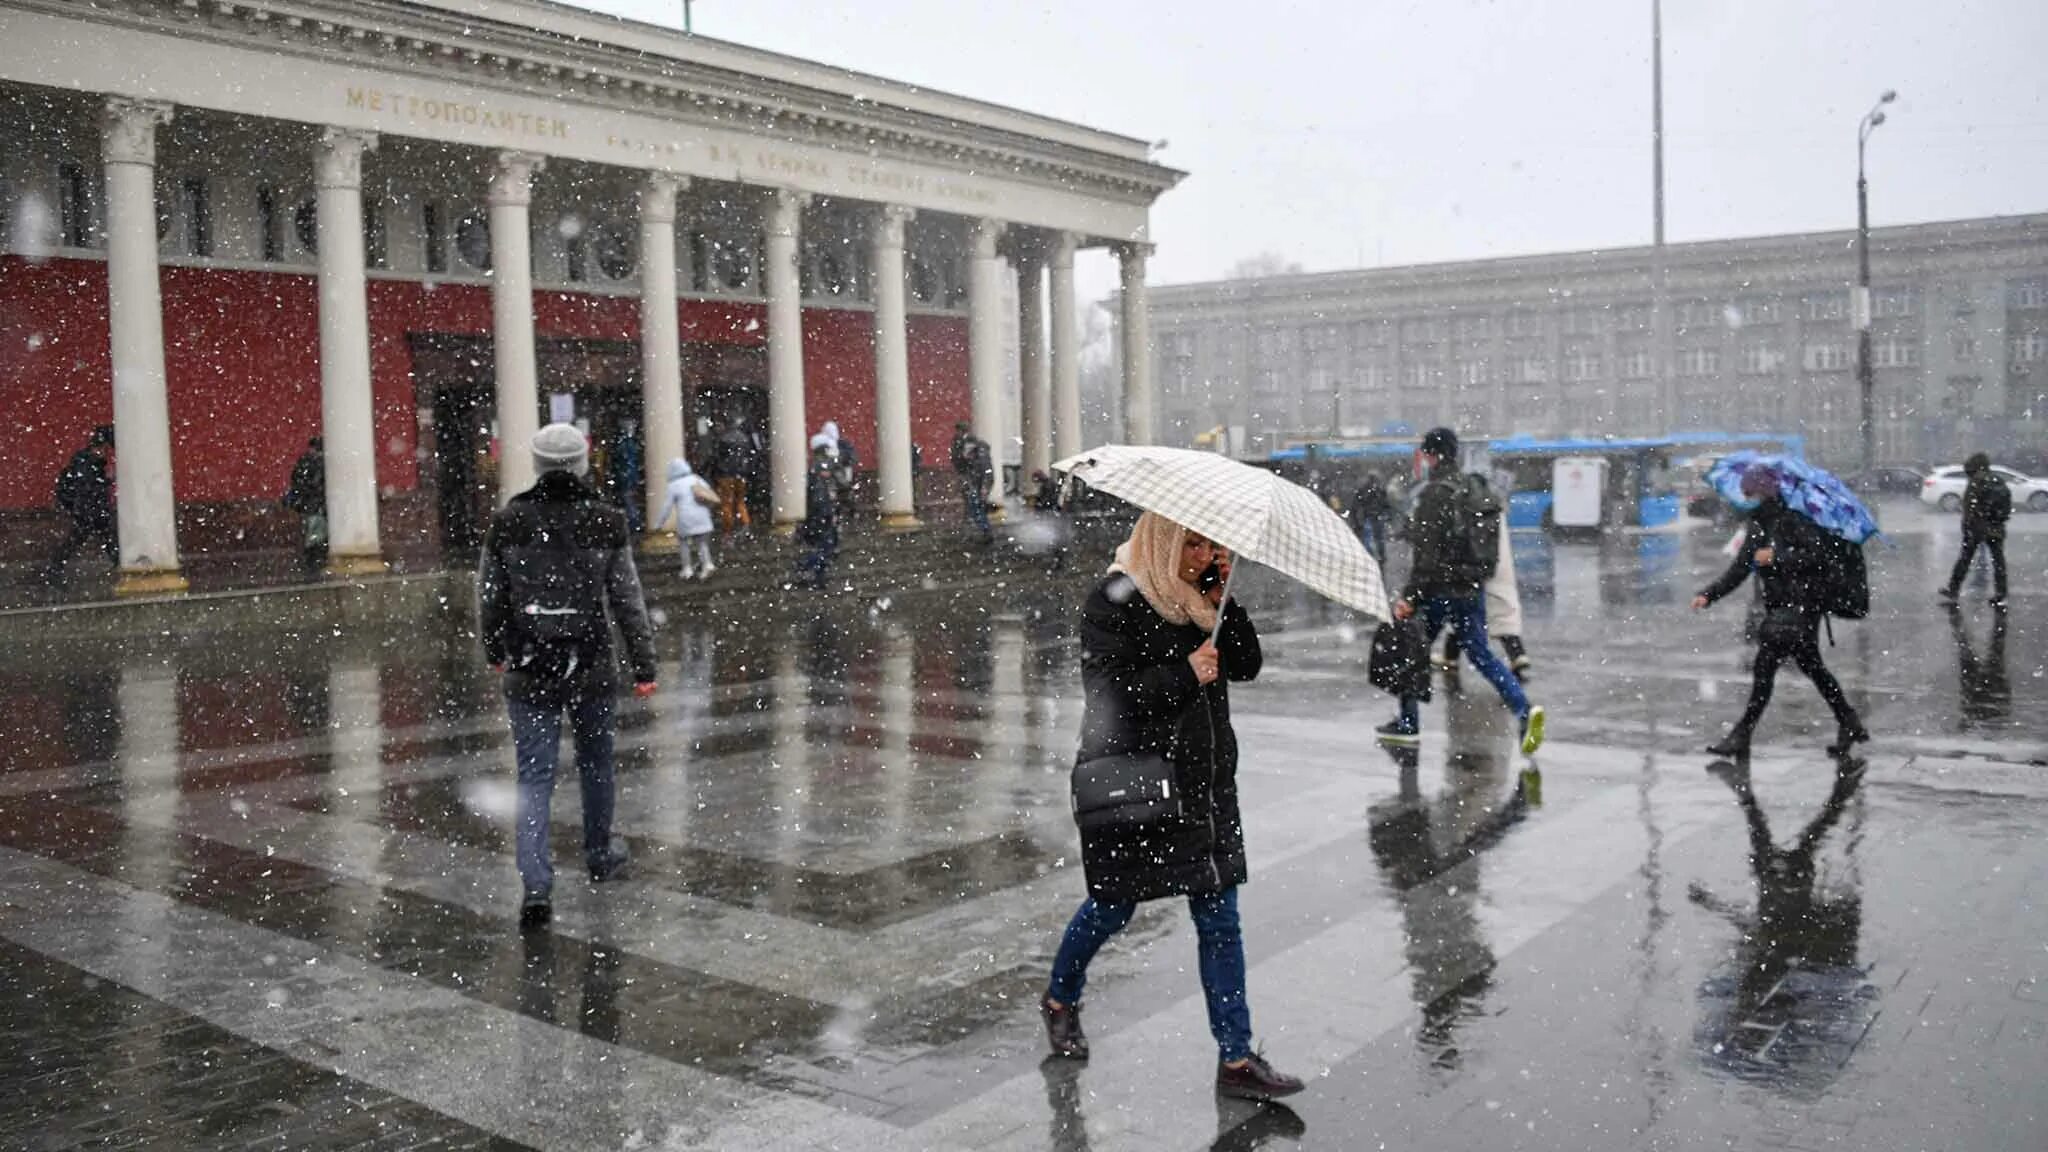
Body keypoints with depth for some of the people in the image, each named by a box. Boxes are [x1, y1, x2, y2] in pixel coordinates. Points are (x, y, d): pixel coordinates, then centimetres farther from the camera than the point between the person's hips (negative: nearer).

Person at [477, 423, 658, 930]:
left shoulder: (507, 523, -3)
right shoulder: (606, 522, -6)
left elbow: (488, 598, 6)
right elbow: (628, 600, -4)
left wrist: (494, 652, 23)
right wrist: (644, 667, 3)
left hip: (528, 669, 0)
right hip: (591, 667, 0)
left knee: (534, 777, 2)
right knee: (595, 763, 20)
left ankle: (536, 885, -10)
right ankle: (600, 857, 38)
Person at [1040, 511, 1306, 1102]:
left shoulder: (1201, 595, 9)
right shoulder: (1114, 600, -12)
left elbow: (1248, 664, 5)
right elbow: (1107, 692, -18)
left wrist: (1223, 598, -6)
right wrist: (1185, 674, -22)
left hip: (1204, 781, 6)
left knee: (1219, 919, 4)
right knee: (1114, 905, 10)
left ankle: (1236, 1059, 10)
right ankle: (1059, 999, 39)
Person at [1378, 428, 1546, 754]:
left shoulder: (1434, 493, -14)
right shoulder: (1475, 490, 14)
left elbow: (1428, 552, -20)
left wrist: (1409, 595, -19)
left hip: (1439, 591, -8)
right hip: (1472, 589, 8)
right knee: (1481, 654, 8)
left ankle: (1407, 724, 15)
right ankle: (1524, 710, -10)